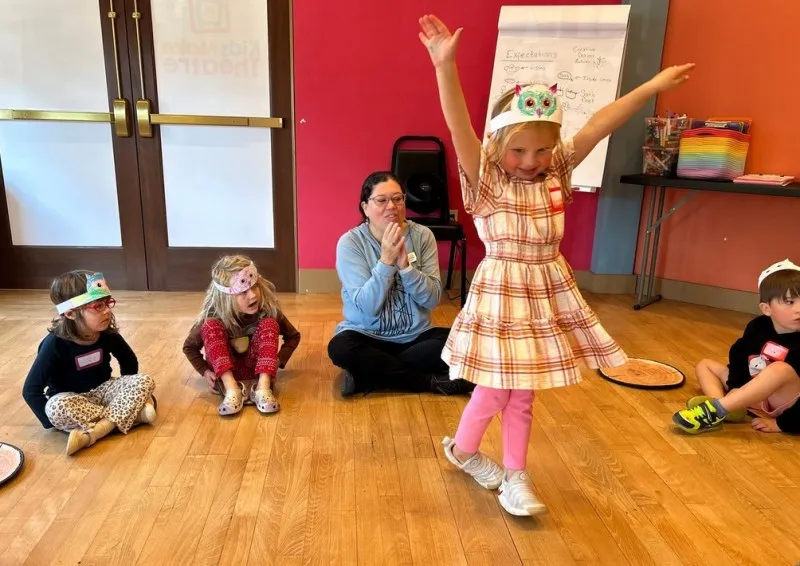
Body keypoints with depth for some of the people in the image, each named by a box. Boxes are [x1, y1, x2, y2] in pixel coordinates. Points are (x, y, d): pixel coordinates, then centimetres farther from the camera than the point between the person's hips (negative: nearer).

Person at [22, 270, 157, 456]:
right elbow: (31, 389, -19)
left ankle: (92, 433, -30)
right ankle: (134, 414, -31)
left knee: (145, 381, -20)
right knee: (57, 407, -38)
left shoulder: (107, 334, -10)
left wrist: (128, 391, 4)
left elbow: (129, 361, 9)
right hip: (73, 399, -3)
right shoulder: (56, 344, -22)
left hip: (103, 390, 4)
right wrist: (53, 422, -22)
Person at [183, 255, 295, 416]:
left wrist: (279, 360, -18)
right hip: (224, 372, 0)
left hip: (257, 368, 0)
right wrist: (205, 371, -16)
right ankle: (232, 389, -37)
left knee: (269, 324, -24)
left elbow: (293, 336, -1)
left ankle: (263, 388, -36)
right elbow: (189, 346, -2)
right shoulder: (213, 316, -17)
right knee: (211, 327, -25)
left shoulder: (267, 310, -15)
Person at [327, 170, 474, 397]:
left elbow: (432, 299, -10)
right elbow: (368, 307, -18)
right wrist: (386, 261, -28)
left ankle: (368, 373, -17)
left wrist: (405, 266, -25)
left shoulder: (422, 235, -4)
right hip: (367, 336, -2)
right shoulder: (350, 242, -11)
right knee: (340, 348, -33)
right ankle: (431, 382, -19)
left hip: (415, 337, 2)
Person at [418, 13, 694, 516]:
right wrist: (445, 66, -38)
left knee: (522, 392, 13)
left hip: (548, 292, 5)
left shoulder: (556, 173, 2)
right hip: (501, 291, -4)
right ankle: (462, 450, 35)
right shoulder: (486, 180, -12)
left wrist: (653, 86, 0)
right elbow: (460, 129, -26)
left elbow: (599, 126, 1)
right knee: (496, 390, 6)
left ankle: (514, 479, 27)